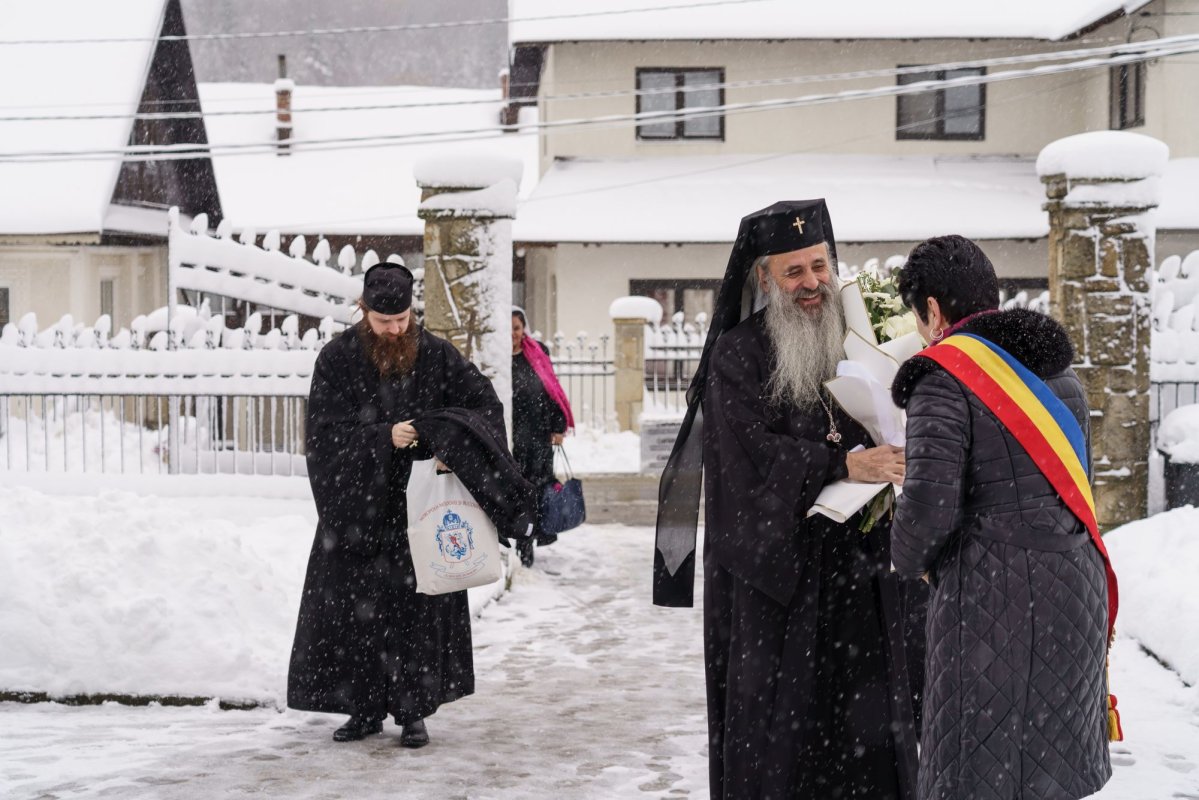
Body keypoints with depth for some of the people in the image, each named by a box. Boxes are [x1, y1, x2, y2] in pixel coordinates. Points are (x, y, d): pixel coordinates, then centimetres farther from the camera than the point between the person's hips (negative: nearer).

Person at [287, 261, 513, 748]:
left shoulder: (434, 355, 0)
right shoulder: (337, 358, -2)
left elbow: (483, 402, -1)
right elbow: (326, 429, -8)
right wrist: (384, 437, -22)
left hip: (416, 503, 0)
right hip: (355, 504, 0)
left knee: (416, 605, 1)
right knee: (353, 607, 3)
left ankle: (413, 711, 10)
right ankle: (365, 708, 14)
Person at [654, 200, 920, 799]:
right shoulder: (738, 355, -2)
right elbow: (752, 451, -13)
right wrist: (842, 464, -24)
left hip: (857, 565, 4)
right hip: (772, 569, -3)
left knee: (866, 724, 5)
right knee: (775, 724, 0)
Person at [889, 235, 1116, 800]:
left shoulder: (945, 375, -11)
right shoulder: (1057, 371, 13)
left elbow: (929, 505, -18)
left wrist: (910, 559, -1)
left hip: (994, 594, -7)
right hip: (1076, 584, 7)